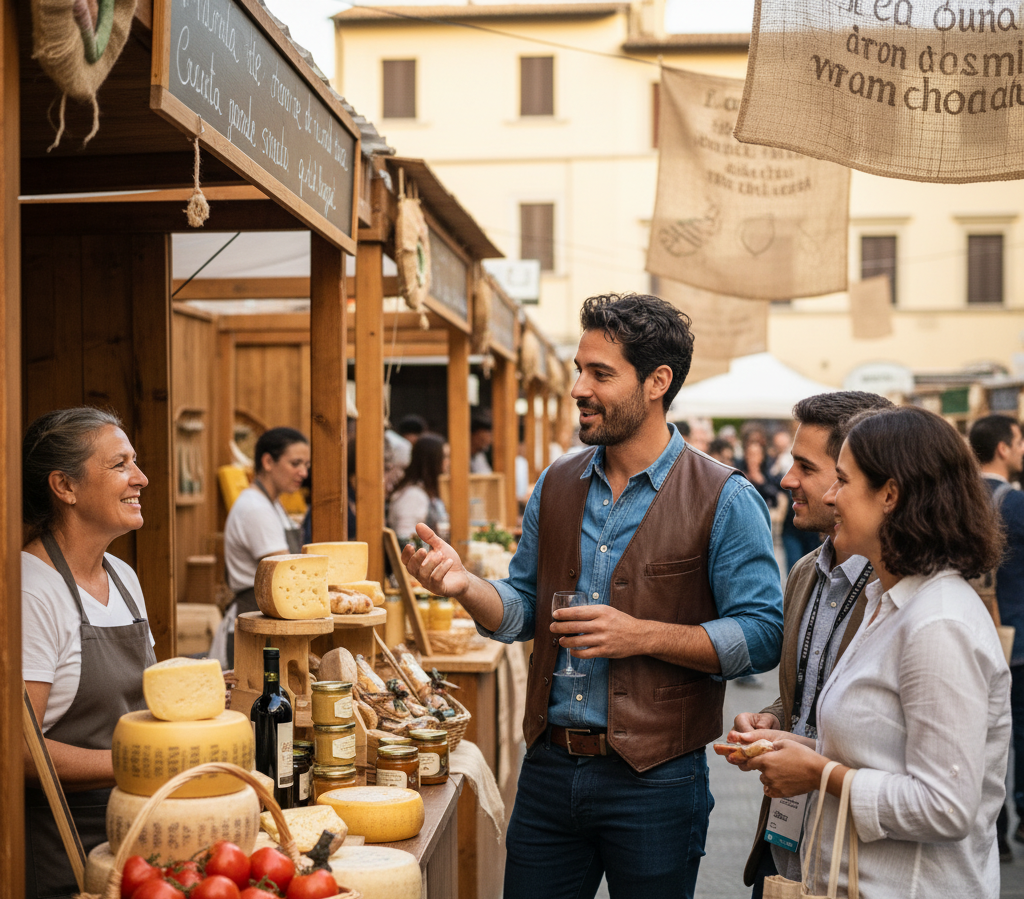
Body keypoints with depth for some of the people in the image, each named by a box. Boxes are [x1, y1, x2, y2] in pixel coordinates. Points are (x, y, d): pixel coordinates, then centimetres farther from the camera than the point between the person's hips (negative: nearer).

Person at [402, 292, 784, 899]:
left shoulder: (724, 500, -8)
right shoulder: (557, 487, 8)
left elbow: (761, 635, -12)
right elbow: (523, 609, 12)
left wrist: (642, 635, -20)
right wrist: (465, 586, -9)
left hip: (654, 781, -4)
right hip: (550, 767, 5)